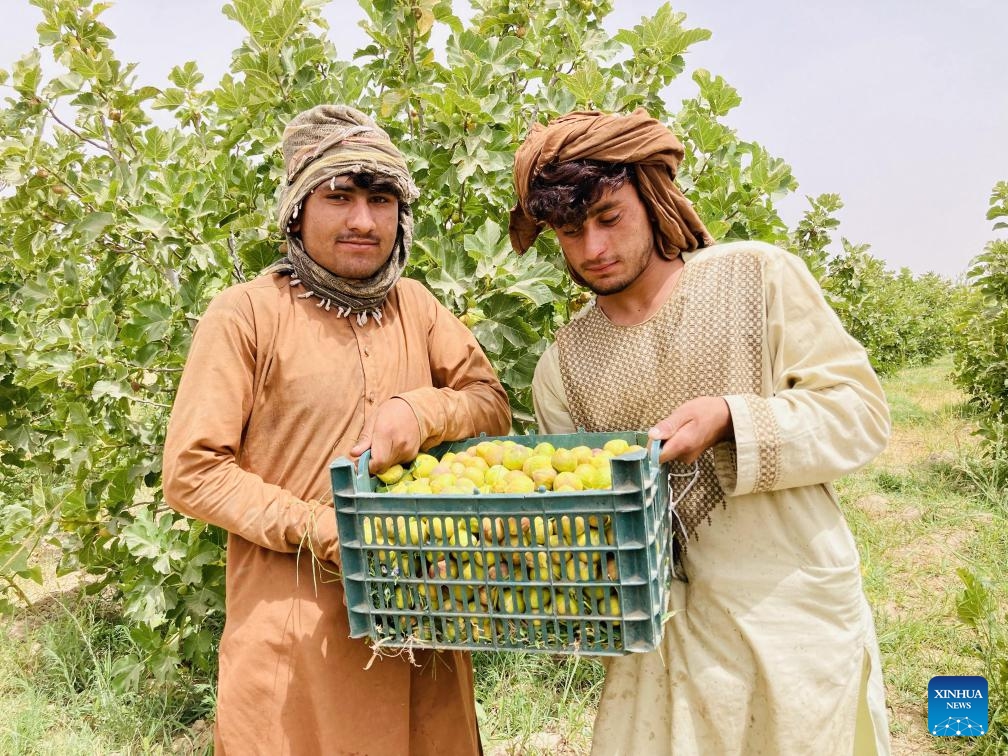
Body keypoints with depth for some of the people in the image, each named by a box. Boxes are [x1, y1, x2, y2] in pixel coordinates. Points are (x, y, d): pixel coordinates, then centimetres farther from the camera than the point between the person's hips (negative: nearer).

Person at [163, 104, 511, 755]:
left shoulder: (414, 305, 8)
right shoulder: (246, 314, -8)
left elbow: (493, 406, 5)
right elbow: (192, 473, -9)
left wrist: (421, 410, -16)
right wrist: (326, 534, -18)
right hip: (295, 634, -4)